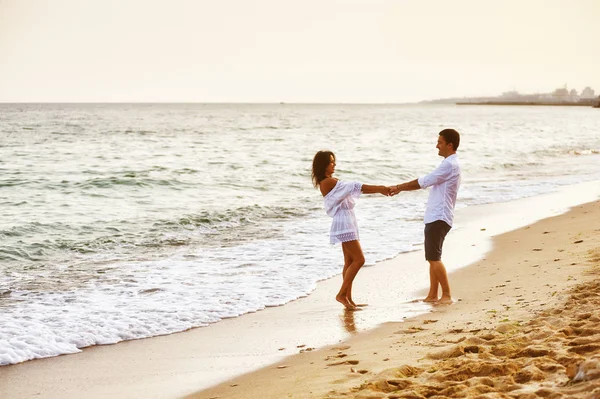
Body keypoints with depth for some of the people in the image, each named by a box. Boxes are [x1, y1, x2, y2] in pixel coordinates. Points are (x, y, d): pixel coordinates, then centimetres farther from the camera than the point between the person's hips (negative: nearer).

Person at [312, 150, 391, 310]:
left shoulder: (332, 181, 16)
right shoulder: (327, 182, -14)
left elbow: (353, 189, 14)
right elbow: (353, 186, -18)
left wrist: (379, 190, 5)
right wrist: (379, 188, -19)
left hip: (348, 223, 10)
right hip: (343, 223, -10)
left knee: (350, 262, 10)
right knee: (359, 259, -11)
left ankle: (348, 298, 11)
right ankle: (342, 294, -7)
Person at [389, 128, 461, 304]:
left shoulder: (450, 165, -15)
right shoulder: (449, 164, 20)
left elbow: (424, 181, -16)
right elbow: (426, 183, 21)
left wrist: (399, 187, -6)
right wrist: (400, 188, 13)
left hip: (439, 218, -11)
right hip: (435, 217, 11)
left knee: (434, 258, -12)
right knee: (432, 258, 12)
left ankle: (447, 295, -10)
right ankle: (432, 295, 16)